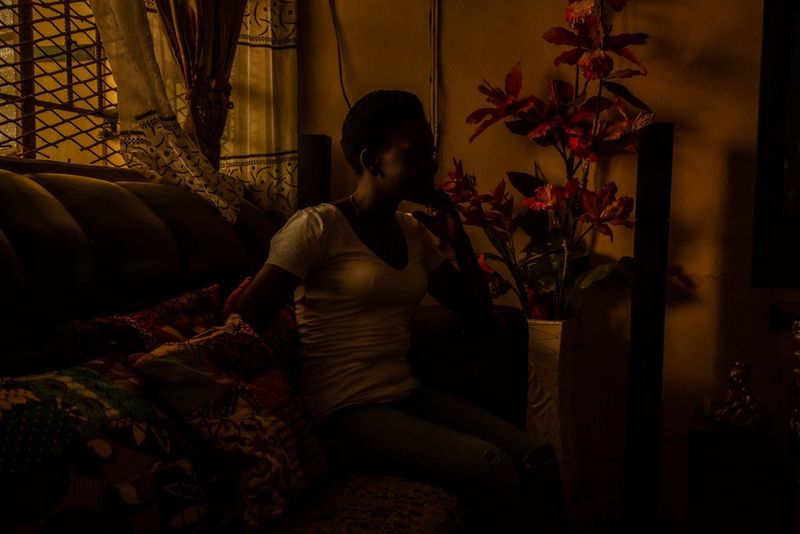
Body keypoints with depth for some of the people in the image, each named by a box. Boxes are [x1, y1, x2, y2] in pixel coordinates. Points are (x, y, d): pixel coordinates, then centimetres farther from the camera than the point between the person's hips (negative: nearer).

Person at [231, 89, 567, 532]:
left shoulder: (414, 234, 11)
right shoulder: (318, 226, -9)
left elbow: (481, 325, 10)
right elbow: (240, 324, -12)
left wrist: (459, 238, 2)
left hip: (407, 396, 6)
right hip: (344, 413, -6)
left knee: (537, 459, -16)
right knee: (491, 468, -24)